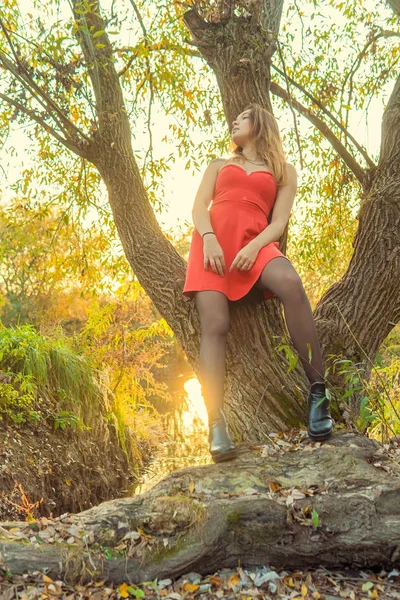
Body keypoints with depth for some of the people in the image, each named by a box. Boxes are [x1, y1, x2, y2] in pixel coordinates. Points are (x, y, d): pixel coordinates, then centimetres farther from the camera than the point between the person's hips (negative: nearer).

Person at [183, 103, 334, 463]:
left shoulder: (284, 172, 22)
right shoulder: (219, 165, 29)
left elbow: (279, 222, 8)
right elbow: (199, 207, 14)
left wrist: (253, 248, -13)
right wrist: (209, 239, -8)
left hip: (254, 243, -1)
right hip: (212, 242, 2)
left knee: (291, 284, -36)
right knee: (215, 326, -21)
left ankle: (318, 389, -29)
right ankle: (217, 428, -25)